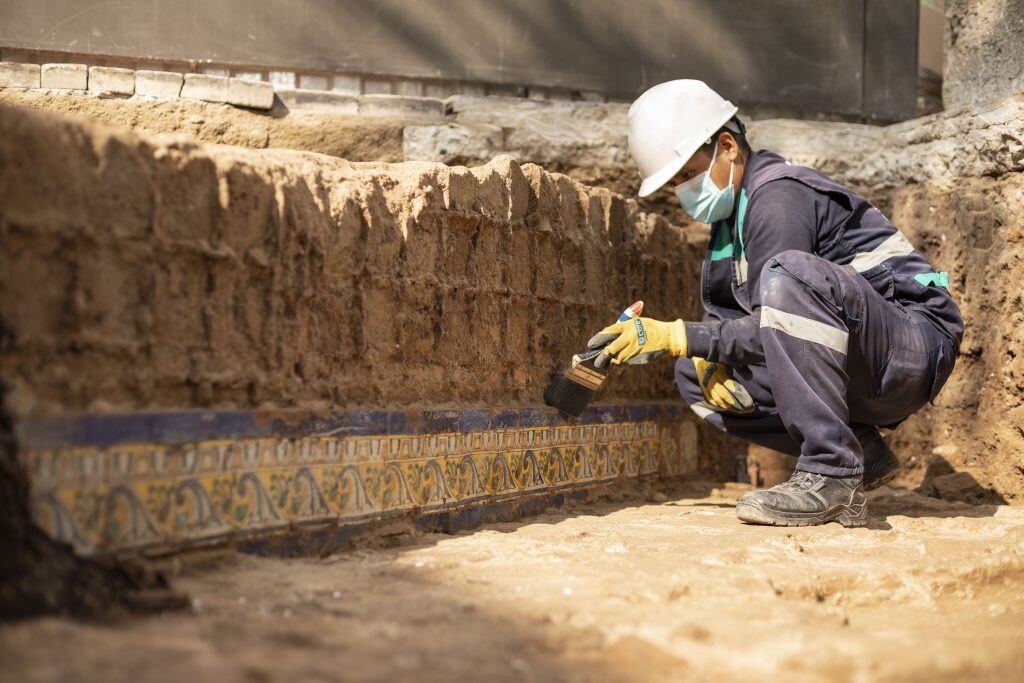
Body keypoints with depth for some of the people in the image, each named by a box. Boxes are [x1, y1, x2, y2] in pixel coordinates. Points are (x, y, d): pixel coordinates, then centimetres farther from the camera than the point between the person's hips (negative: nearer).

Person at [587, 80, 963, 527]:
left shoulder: (778, 197, -16)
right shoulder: (732, 210, 13)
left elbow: (770, 336, -22)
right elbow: (721, 314, 19)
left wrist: (672, 336, -20)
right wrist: (706, 360, -3)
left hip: (917, 346, -10)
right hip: (858, 382, 10)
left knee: (789, 273, -35)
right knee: (693, 376, 4)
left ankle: (832, 474, -31)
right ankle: (861, 455, 0)